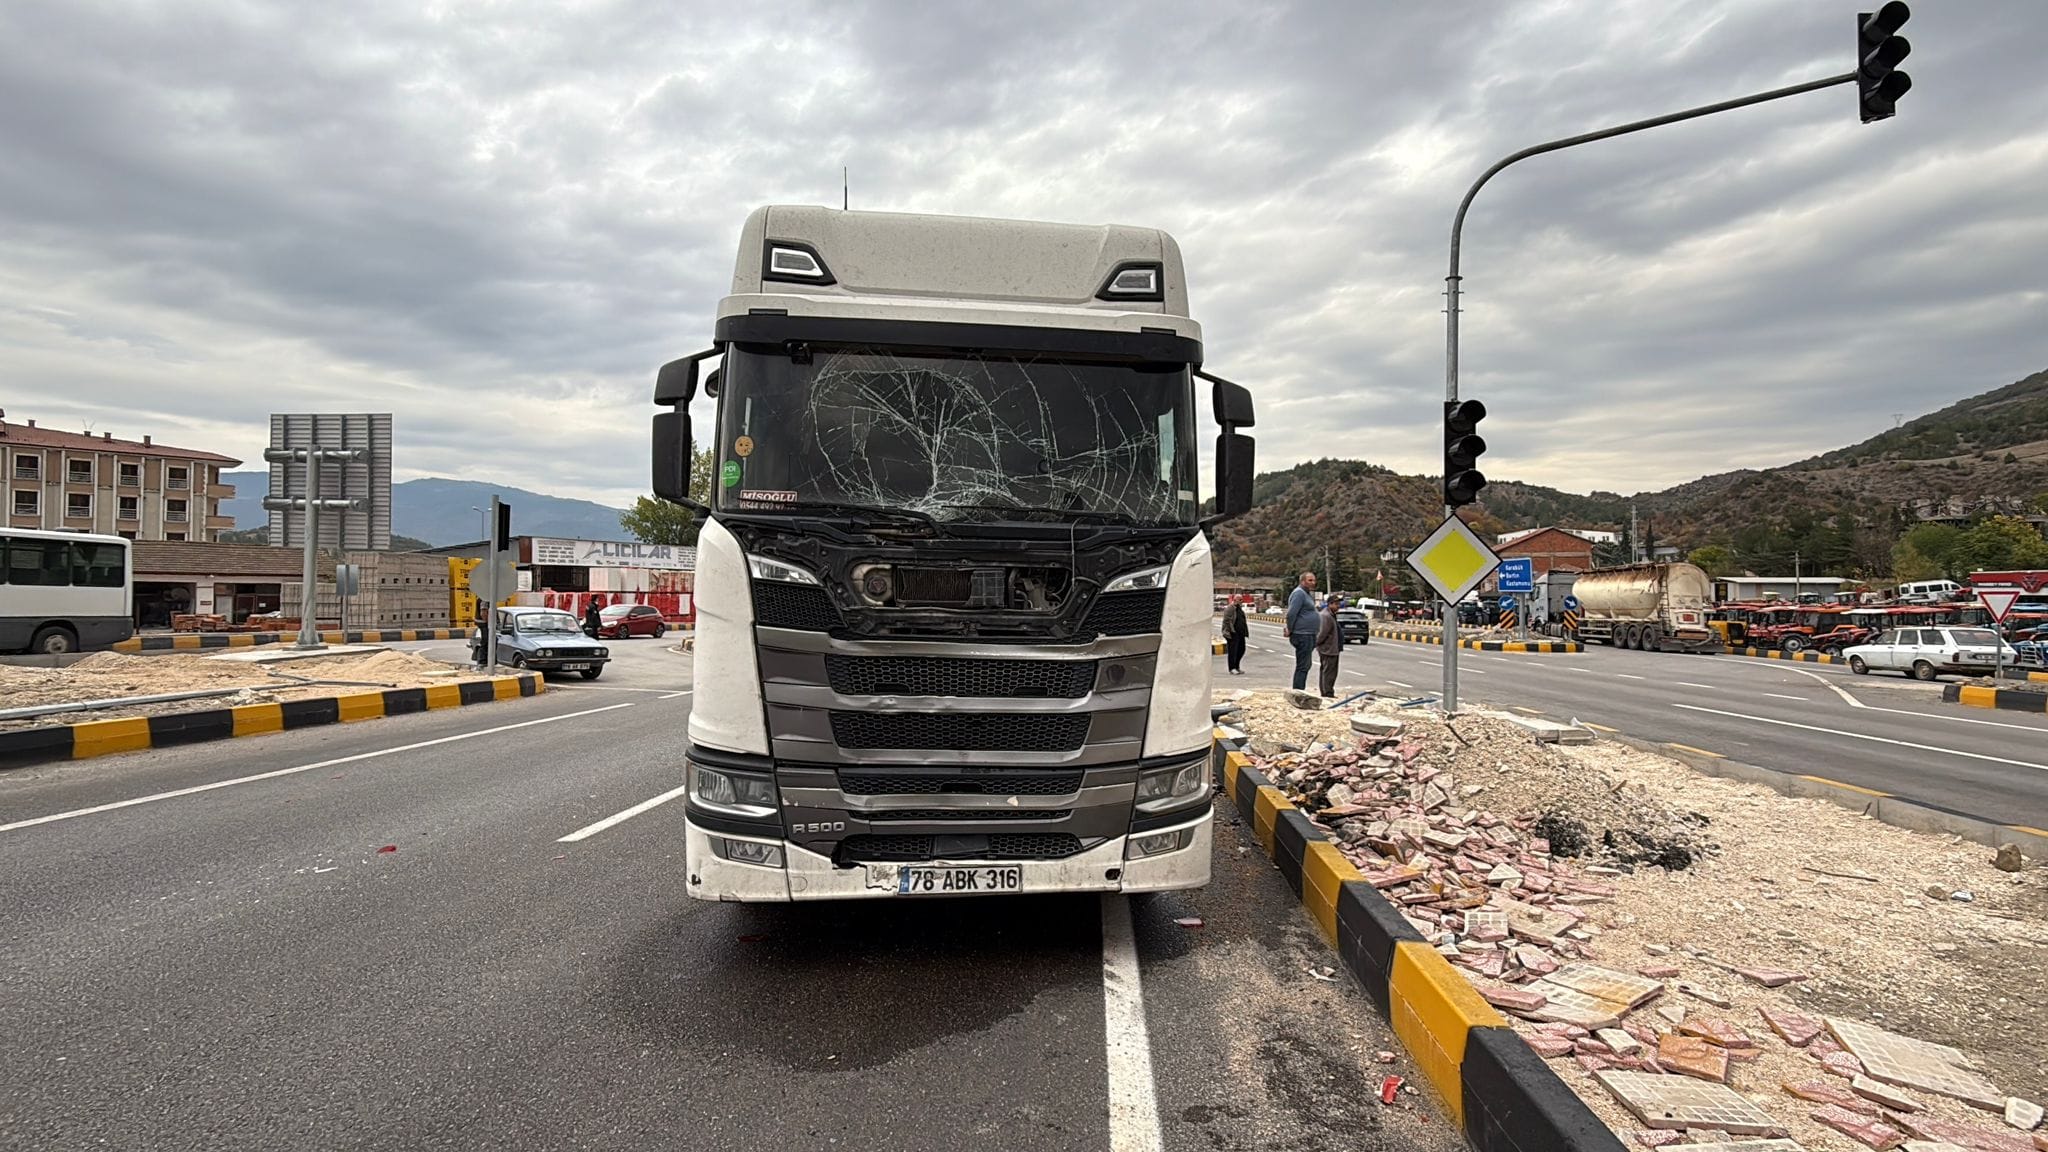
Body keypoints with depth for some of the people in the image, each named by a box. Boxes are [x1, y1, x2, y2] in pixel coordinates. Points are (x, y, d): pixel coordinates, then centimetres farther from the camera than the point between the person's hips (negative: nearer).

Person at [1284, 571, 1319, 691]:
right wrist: (1290, 630, -16)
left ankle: (1299, 690, 20)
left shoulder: (1307, 593, 19)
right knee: (1303, 665, -9)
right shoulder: (1299, 593, -14)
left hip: (1309, 635, 11)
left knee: (1304, 665, 14)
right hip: (1302, 635, -11)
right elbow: (1291, 613, -22)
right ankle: (1298, 690, -7)